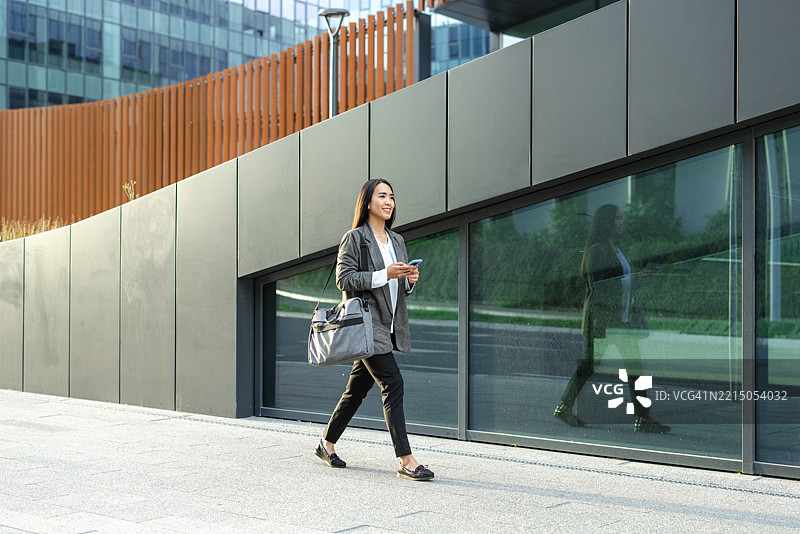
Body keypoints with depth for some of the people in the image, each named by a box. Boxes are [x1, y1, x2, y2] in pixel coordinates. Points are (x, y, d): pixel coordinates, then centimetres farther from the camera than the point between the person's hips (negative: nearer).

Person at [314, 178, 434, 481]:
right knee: (392, 384, -15)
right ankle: (406, 461, -14)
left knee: (357, 388, 13)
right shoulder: (355, 238, -5)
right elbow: (344, 279, -13)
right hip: (366, 322, -8)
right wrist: (384, 275, -19)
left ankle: (327, 444, 28)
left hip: (390, 326, 8)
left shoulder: (397, 241, 17)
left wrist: (409, 280, -1)